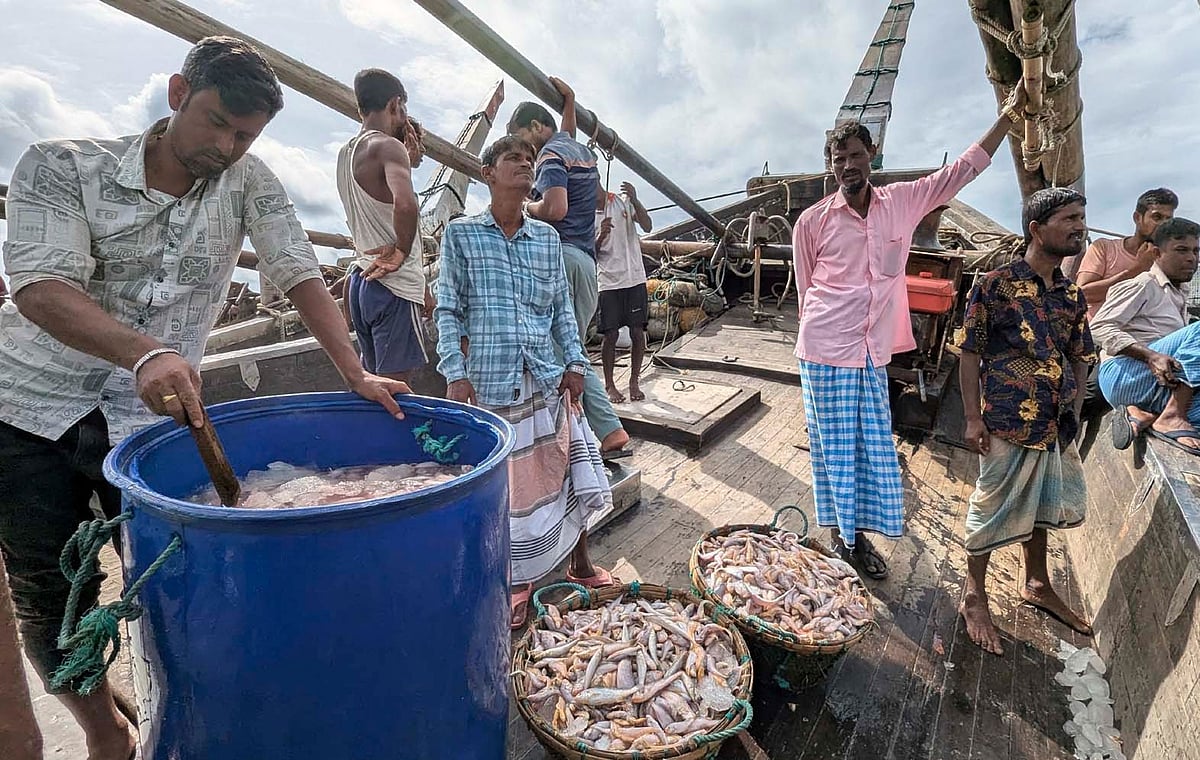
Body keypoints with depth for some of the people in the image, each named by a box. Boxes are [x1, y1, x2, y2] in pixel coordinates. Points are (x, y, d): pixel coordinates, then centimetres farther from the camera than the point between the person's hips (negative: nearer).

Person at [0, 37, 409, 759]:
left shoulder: (248, 181, -2)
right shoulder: (60, 168, -7)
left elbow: (302, 276, -8)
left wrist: (357, 373, -22)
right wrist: (146, 353, -39)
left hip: (151, 416, 0)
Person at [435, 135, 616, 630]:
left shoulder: (548, 238, 11)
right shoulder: (460, 234, 2)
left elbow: (563, 307, 12)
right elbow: (448, 310, 0)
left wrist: (574, 363, 3)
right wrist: (456, 374, -8)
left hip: (547, 380, 3)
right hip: (490, 381, -3)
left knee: (571, 472, 8)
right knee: (503, 484, 5)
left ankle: (579, 564, 29)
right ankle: (519, 580, 26)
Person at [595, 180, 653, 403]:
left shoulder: (624, 202, 2)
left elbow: (647, 227, -9)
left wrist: (635, 201, -21)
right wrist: (601, 236, -19)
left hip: (635, 278, 1)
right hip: (608, 282, 0)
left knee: (637, 332, 4)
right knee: (611, 335, 2)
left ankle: (634, 382, 20)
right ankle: (609, 385, 17)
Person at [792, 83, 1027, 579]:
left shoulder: (902, 201, 5)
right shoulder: (812, 221, -3)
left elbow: (964, 168, 13)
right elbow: (807, 289, 4)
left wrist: (1011, 112, 13)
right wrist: (820, 331, 6)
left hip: (873, 351, 4)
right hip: (826, 351, -3)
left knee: (873, 444, 10)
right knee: (836, 444, 5)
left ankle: (857, 532, 25)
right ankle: (845, 534, 21)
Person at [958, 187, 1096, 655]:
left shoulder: (1072, 296, 9)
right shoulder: (996, 284, -11)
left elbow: (1080, 360, 15)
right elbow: (970, 353, -11)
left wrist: (1074, 415, 7)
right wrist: (973, 417, -13)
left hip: (1055, 424, 7)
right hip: (1006, 423, -7)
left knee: (1042, 506, 21)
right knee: (994, 510, 3)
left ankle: (1037, 585, 43)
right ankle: (974, 599, 21)